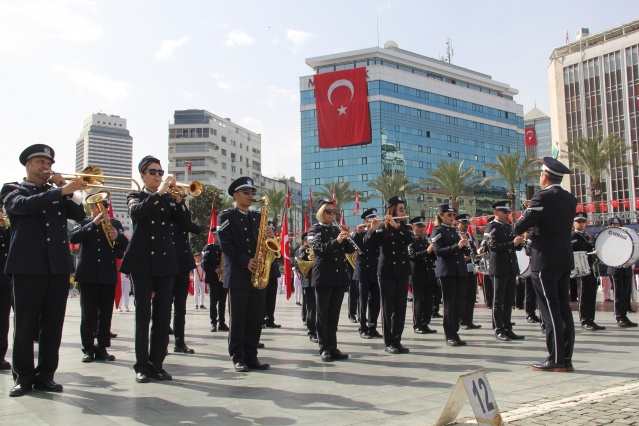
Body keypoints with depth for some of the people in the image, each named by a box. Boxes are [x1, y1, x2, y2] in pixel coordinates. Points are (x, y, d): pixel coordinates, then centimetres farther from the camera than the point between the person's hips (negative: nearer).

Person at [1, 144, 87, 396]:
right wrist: (61, 190, -21)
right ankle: (23, 377, 12)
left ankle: (45, 375, 12)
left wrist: (66, 189, -3)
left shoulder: (57, 193, 21)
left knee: (53, 326, 4)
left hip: (59, 266, 4)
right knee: (25, 325, 1)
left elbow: (79, 214, 9)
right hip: (28, 266, -4)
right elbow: (23, 205, -14)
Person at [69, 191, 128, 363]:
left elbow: (125, 246, 4)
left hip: (109, 274, 2)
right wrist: (93, 223, -19)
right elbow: (72, 238, -12)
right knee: (88, 314, 1)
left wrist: (117, 237, -17)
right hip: (88, 274, -1)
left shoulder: (115, 224, 10)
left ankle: (102, 348, 11)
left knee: (106, 314, 4)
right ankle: (88, 349, 8)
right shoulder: (84, 223, 7)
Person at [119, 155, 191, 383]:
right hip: (142, 261, -3)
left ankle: (157, 364, 9)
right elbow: (136, 212, -17)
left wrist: (178, 199, -13)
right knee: (143, 314, -2)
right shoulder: (135, 197, 7)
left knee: (163, 315, 2)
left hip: (165, 261, 3)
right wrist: (159, 192, -22)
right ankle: (142, 366, 5)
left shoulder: (169, 199, 13)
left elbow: (186, 223, 0)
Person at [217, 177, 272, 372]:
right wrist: (246, 261, -17)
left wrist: (270, 237, -8)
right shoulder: (226, 216, 2)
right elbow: (225, 244, -9)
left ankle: (251, 356, 13)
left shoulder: (257, 217, 18)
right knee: (237, 318, 0)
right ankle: (238, 358, 8)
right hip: (238, 275, -5)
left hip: (258, 274, 5)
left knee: (256, 318, 5)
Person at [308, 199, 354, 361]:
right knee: (322, 314, 0)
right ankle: (324, 349, 5)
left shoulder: (338, 230, 16)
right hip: (323, 277, -5)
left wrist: (347, 238, -9)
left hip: (340, 277, 5)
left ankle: (333, 347, 12)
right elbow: (319, 248, -15)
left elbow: (350, 250, 10)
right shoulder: (314, 230, 0)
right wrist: (337, 241, -26)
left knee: (334, 315, 8)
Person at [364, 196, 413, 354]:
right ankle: (388, 342, 6)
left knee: (400, 307, 5)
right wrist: (372, 229, -28)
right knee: (387, 307, 0)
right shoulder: (382, 227, -2)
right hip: (386, 271, -4)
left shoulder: (405, 227, 9)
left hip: (402, 272, 4)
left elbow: (410, 239, -13)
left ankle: (397, 340, 12)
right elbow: (368, 244, -12)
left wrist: (397, 226, -24)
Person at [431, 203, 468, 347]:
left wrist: (464, 245, 1)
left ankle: (454, 333, 14)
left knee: (458, 304, 6)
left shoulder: (454, 230, 18)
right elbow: (438, 251, -14)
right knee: (449, 304, -2)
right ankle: (450, 336, 5)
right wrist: (457, 246, -22)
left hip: (460, 271, 6)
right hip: (446, 272, -6)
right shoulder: (437, 230, -2)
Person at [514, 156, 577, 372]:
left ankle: (556, 360, 1)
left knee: (551, 312, -3)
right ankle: (566, 359, 14)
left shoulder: (542, 198, -14)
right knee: (564, 310, 10)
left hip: (545, 262, -8)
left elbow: (518, 228, -15)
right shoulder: (570, 199, 11)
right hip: (565, 261, 8)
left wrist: (526, 212, 5)